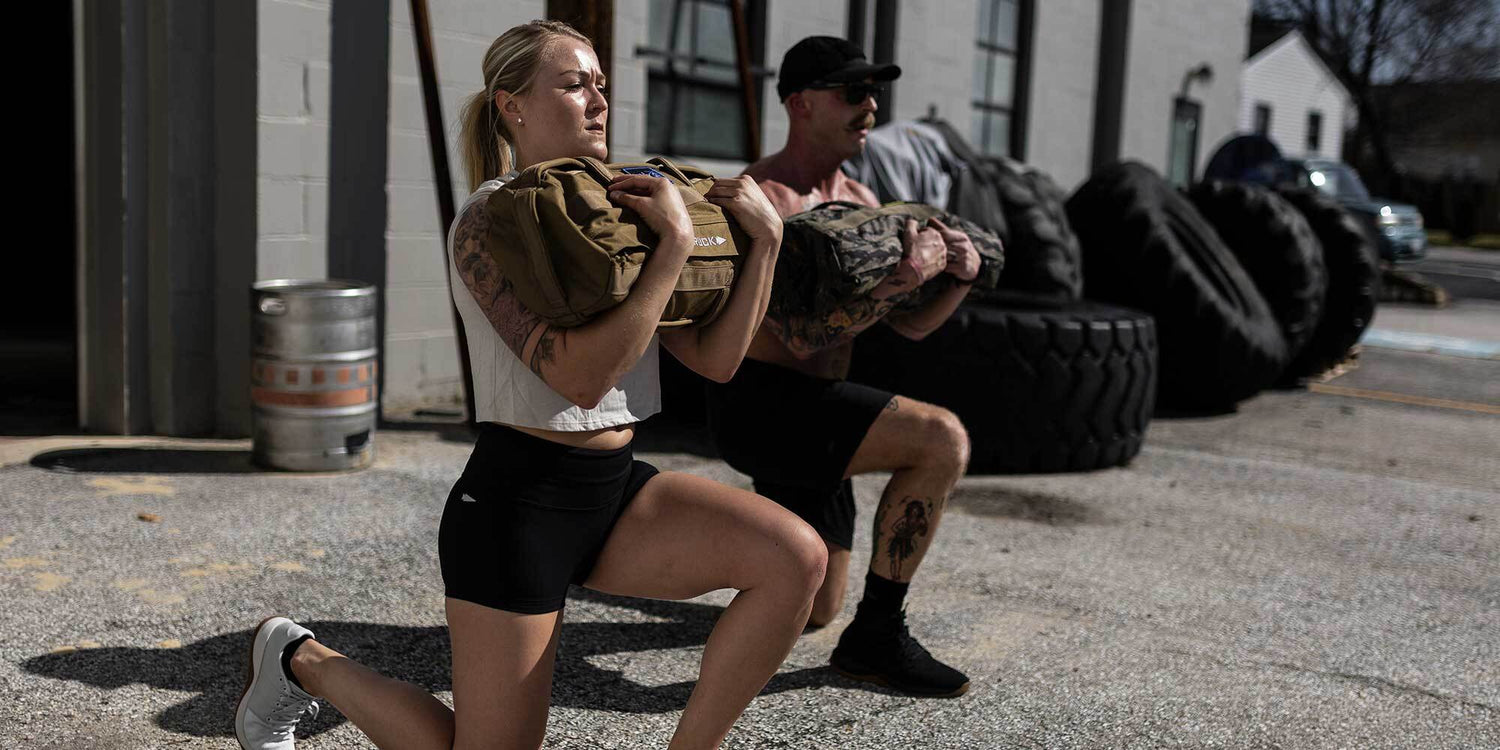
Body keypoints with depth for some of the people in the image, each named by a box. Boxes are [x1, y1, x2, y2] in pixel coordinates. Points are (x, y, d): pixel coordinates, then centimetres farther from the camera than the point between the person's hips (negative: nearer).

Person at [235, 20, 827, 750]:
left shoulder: (615, 209, 10)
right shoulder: (488, 223, -12)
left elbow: (715, 357, 5)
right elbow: (581, 375, -26)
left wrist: (765, 240, -6)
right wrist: (675, 242, -26)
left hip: (614, 488, 7)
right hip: (518, 499, -6)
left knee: (797, 558, -15)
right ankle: (303, 661, 26)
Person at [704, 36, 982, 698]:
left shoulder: (859, 200, 11)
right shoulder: (764, 198, -16)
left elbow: (910, 323, 9)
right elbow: (805, 336, -26)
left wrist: (960, 275, -10)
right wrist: (908, 274, -29)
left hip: (806, 414, 9)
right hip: (759, 403, -9)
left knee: (813, 611, 19)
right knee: (942, 439, -26)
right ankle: (876, 637, -15)